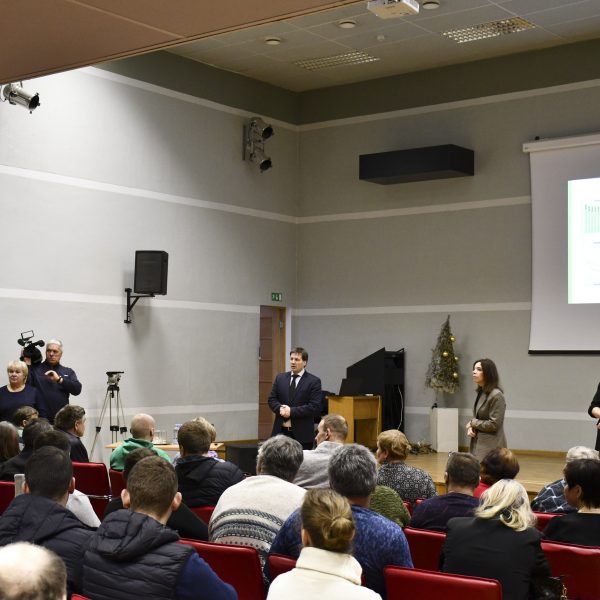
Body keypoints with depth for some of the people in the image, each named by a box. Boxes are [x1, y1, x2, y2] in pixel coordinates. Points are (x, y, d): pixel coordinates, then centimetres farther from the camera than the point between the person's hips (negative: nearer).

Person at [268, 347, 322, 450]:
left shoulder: (314, 381, -3)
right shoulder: (280, 378, 12)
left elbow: (315, 407, -10)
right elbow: (272, 400, 10)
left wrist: (292, 411, -16)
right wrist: (280, 408, -12)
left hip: (302, 433, -3)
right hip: (281, 431, 3)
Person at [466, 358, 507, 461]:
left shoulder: (496, 395, -15)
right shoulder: (481, 393, 12)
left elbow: (494, 424, -17)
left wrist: (473, 423, -7)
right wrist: (470, 427, -2)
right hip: (477, 444, 8)